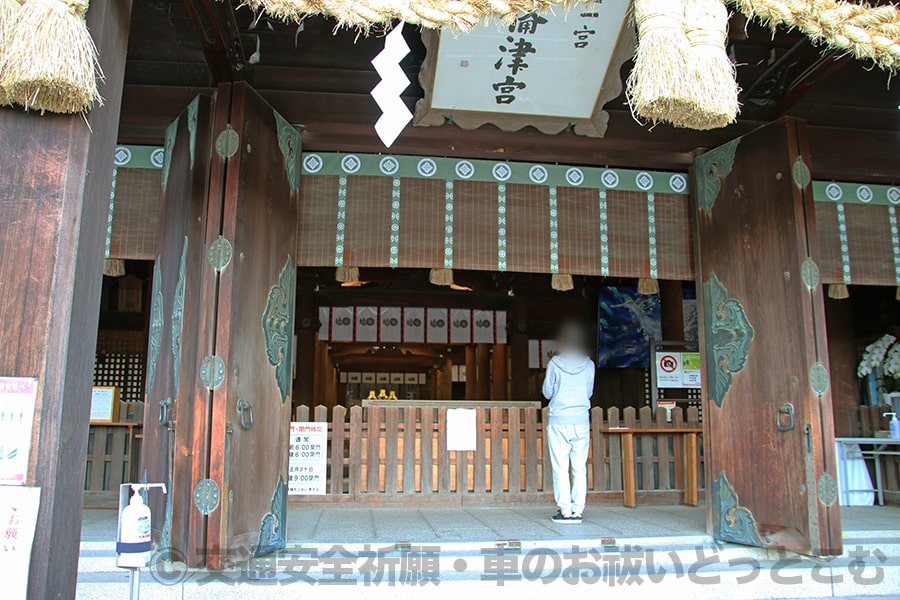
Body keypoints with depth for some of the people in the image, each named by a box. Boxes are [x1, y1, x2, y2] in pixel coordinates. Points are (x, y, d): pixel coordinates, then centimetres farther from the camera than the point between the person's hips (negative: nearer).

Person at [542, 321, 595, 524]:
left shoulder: (555, 363, -4)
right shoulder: (588, 364, 2)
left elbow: (547, 392, 3)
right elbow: (589, 392, 12)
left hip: (559, 421, -2)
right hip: (582, 421, 2)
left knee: (560, 468, 1)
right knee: (580, 468, 7)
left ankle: (565, 511, 1)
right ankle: (577, 510, 7)